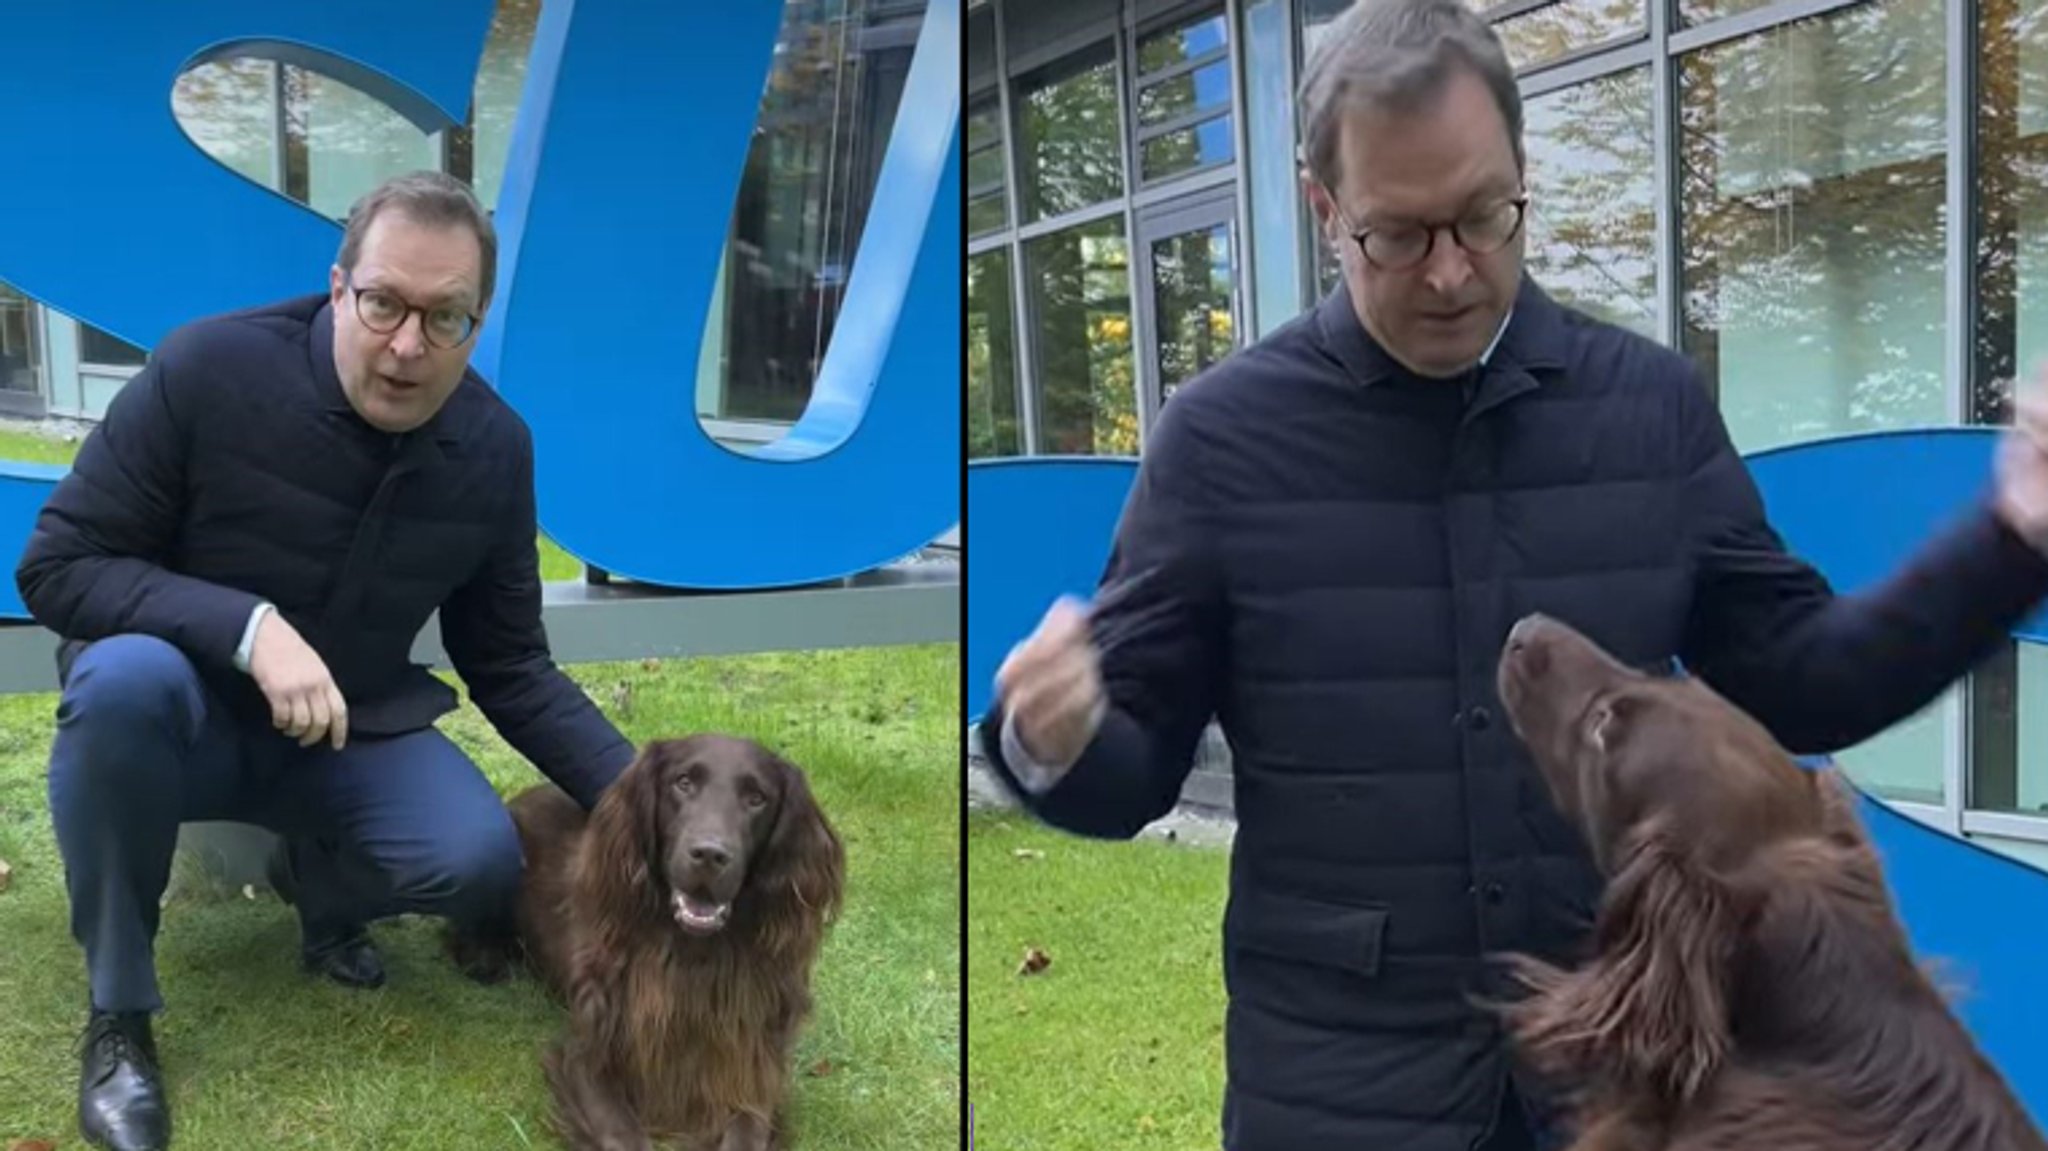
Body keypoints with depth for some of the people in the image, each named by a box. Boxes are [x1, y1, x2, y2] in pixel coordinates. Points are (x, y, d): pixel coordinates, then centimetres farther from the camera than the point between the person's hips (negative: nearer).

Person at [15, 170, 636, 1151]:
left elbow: (509, 668, -2)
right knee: (123, 678, -37)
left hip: (355, 731, 3)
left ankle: (317, 880, 14)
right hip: (178, 714, -2)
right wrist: (248, 626, -34)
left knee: (480, 864, -23)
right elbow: (55, 569, -18)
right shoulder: (207, 370, -21)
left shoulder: (495, 450, -9)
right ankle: (117, 1016, -15)